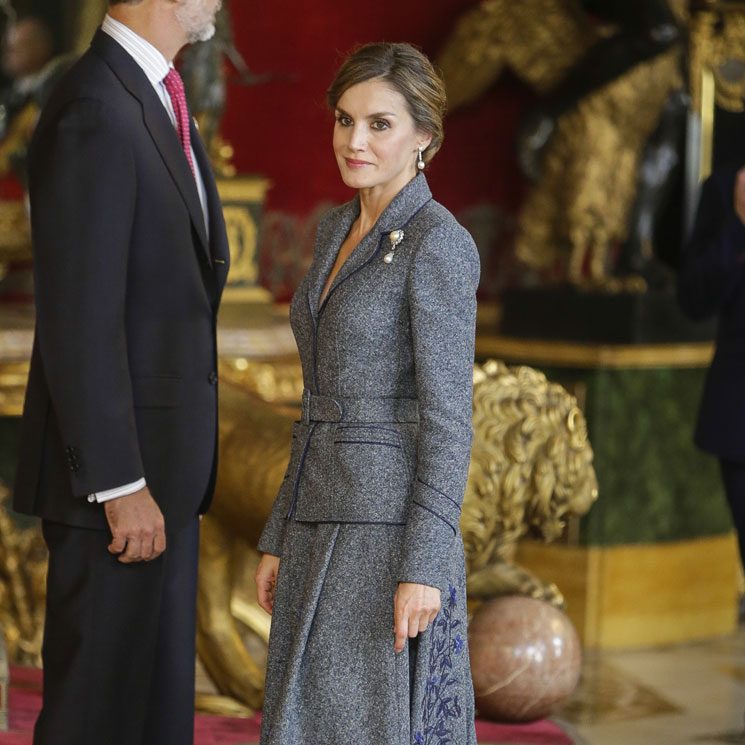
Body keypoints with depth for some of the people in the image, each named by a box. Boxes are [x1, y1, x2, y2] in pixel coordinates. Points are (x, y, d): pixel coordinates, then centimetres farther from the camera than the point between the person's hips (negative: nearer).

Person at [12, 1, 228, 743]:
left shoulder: (152, 99, 14)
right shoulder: (93, 111, -19)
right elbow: (77, 320, -22)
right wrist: (121, 485, -22)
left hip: (160, 464, 10)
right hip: (119, 468, -10)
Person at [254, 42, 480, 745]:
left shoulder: (439, 244, -12)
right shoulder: (338, 230, 14)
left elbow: (448, 418, -15)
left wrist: (424, 569, -20)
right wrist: (280, 538, 16)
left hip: (393, 527, -8)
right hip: (324, 526, 8)